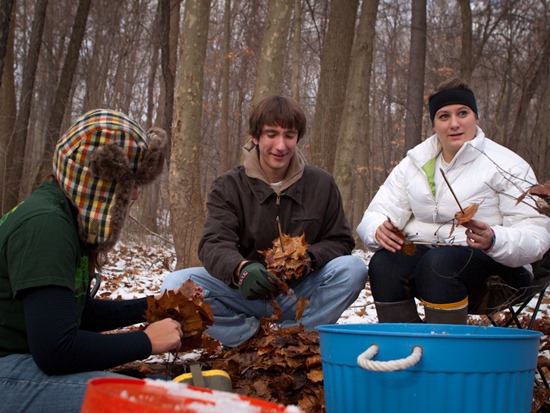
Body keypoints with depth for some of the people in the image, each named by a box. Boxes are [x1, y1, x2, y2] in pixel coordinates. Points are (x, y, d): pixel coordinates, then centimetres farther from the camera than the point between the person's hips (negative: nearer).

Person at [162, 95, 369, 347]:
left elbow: (340, 241, 2)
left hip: (298, 294, 1)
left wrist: (310, 258, -22)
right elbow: (214, 244, -16)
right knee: (176, 285, -25)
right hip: (243, 295, -1)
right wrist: (241, 269, -41)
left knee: (353, 268, -25)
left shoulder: (321, 184, 3)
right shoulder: (228, 187, -2)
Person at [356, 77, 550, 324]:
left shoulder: (506, 165, -2)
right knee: (383, 264, -27)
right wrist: (379, 231, -22)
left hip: (494, 266, -3)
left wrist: (493, 240, -32)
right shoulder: (414, 163, 10)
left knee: (438, 262, -35)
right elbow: (376, 215, 3)